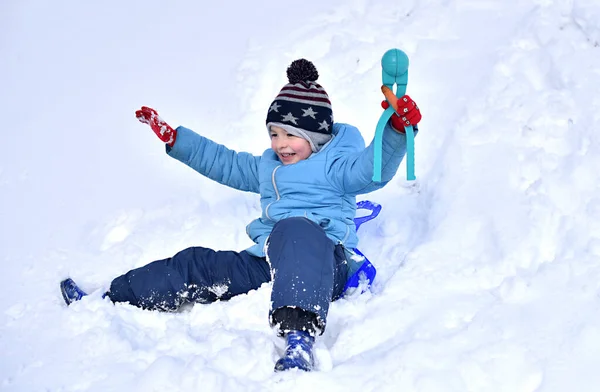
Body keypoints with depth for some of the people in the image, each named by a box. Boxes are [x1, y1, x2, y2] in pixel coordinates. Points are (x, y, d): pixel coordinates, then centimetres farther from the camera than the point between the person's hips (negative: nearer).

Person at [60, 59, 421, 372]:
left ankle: (300, 338, -67)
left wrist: (397, 130, -31)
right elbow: (224, 163, 39)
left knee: (295, 230, -43)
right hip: (267, 264, 9)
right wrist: (172, 138, 40)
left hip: (325, 262, -8)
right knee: (197, 265, 0)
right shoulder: (266, 166, 29)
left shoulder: (335, 164, 6)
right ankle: (110, 301, 6)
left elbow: (372, 169, -13)